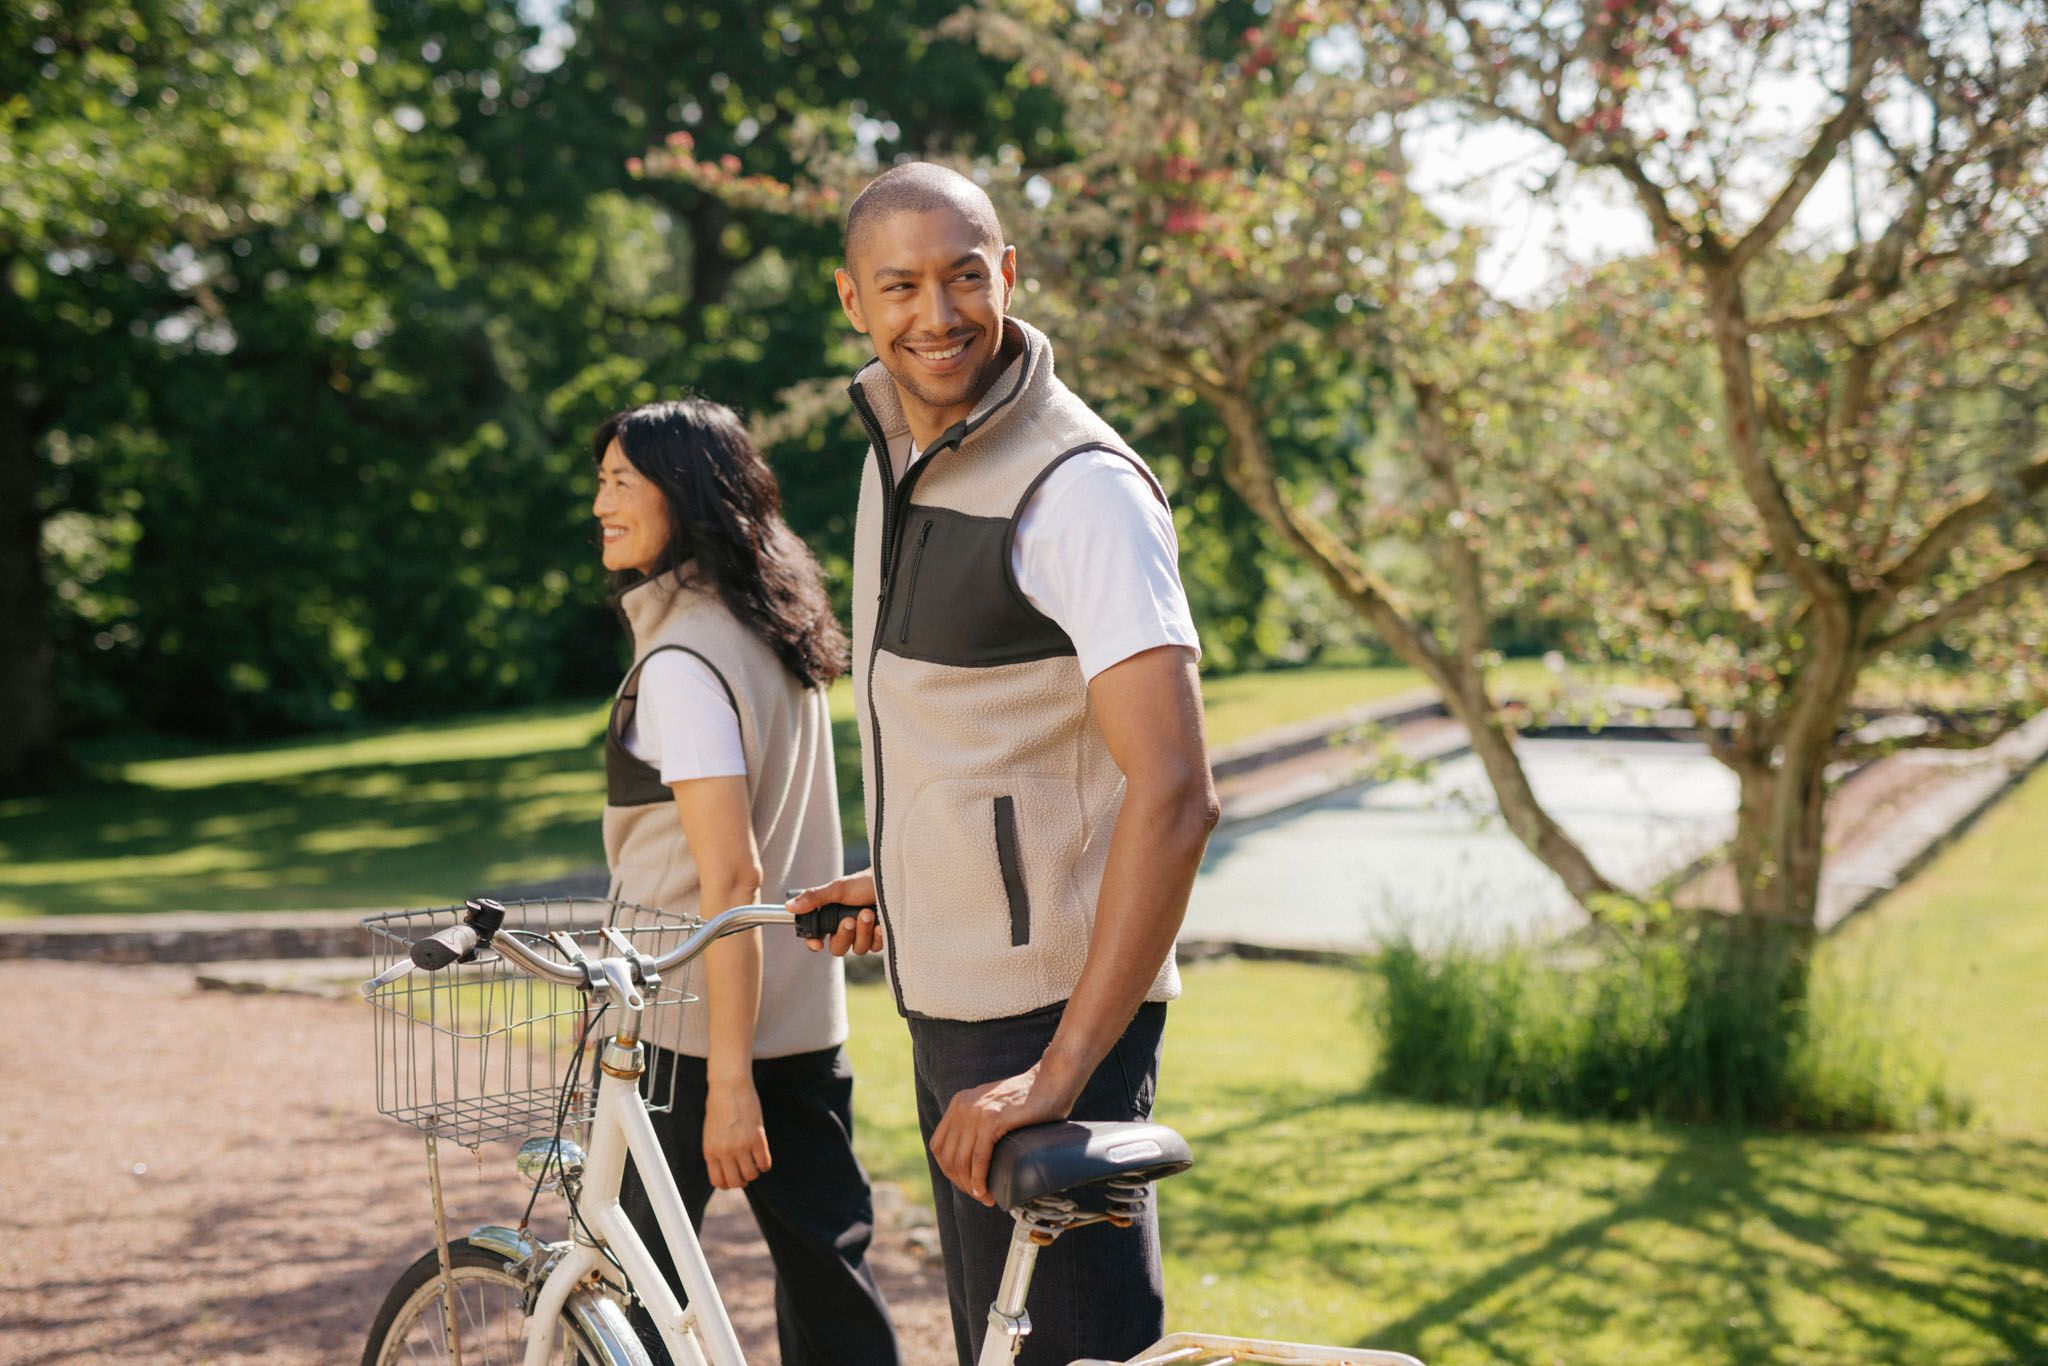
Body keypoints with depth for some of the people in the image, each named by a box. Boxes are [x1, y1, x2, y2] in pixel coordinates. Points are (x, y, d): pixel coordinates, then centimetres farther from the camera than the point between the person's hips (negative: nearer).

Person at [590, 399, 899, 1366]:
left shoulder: (681, 662, -16)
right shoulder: (776, 633, 11)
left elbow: (729, 876, -21)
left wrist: (728, 1079, -21)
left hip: (698, 1025, -8)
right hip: (807, 1017, 8)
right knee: (825, 1263, 10)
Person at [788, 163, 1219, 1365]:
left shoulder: (1079, 487, -19)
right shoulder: (897, 454, 10)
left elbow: (1173, 793, -27)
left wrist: (1061, 1070, -30)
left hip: (1052, 1006, -9)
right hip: (949, 992, 9)